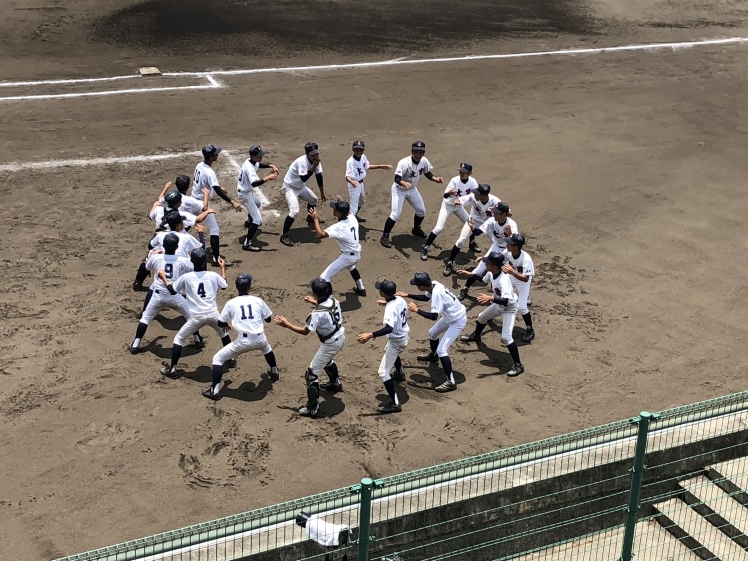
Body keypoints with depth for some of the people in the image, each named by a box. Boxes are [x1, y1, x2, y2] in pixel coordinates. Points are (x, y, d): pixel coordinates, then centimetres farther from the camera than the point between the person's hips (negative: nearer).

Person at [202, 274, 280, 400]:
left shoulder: (231, 303, 2)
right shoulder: (258, 300, 6)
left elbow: (220, 323, 8)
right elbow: (268, 319, 18)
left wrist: (226, 325, 32)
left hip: (243, 341, -3)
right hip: (260, 340, 3)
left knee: (218, 358, 11)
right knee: (266, 347, 40)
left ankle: (215, 391, 2)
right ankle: (274, 372, 57)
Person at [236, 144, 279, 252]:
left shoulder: (250, 161, -4)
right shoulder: (249, 168, -32)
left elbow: (260, 164, 19)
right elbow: (254, 183, -48)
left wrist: (271, 166, 4)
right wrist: (267, 178, -55)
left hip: (247, 191, 10)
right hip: (245, 194, -10)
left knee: (257, 204, 40)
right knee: (257, 219, -14)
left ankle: (249, 222, 64)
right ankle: (247, 244, -15)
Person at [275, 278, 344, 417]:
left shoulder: (317, 313, -29)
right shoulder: (334, 300, -7)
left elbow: (305, 331, -21)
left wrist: (287, 325, -13)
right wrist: (316, 303, 19)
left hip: (330, 344, -8)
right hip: (340, 337, 8)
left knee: (312, 374, 0)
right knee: (327, 360, 39)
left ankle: (312, 407, 1)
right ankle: (335, 383, 58)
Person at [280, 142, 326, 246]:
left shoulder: (316, 161, -8)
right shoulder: (302, 162, -33)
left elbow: (319, 177, 3)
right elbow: (304, 178, -40)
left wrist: (322, 193, 8)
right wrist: (313, 167, -39)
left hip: (301, 187, 8)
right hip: (290, 187, -8)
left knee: (313, 200, 26)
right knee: (294, 211, -23)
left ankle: (311, 217, 56)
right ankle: (284, 236, -16)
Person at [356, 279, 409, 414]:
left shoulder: (390, 309, -33)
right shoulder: (400, 299, -7)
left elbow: (389, 328, -47)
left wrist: (370, 335, -53)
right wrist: (387, 303, 22)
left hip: (396, 341, -10)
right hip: (403, 336, 10)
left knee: (383, 372, -8)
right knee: (390, 350, 42)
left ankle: (395, 404, -10)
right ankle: (400, 374, 67)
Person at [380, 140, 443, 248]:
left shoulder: (424, 161, -14)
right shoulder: (404, 163, -33)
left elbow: (427, 173, 3)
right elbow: (397, 179, -38)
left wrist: (435, 179, -17)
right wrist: (404, 183, -60)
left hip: (412, 190, 7)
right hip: (399, 190, -6)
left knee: (421, 211, 14)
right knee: (395, 213, -17)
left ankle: (416, 229, 41)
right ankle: (385, 236, -5)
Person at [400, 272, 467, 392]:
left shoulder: (437, 293, -34)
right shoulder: (433, 284, -8)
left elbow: (434, 316, -37)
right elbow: (426, 298, 13)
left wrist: (416, 310, -29)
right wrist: (407, 295, 9)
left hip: (458, 321, -9)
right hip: (451, 316, 9)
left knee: (441, 350, -14)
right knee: (432, 333, 29)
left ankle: (451, 382, -10)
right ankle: (432, 355, 57)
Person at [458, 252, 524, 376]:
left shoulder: (503, 280, -40)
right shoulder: (491, 273, -15)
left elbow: (506, 301, -48)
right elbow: (483, 279, 11)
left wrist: (490, 298, -59)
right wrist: (469, 274, 5)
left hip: (509, 308, -9)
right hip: (498, 305, 9)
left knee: (506, 337, -20)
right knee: (482, 317, 30)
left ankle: (518, 365, -12)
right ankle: (476, 336, 62)